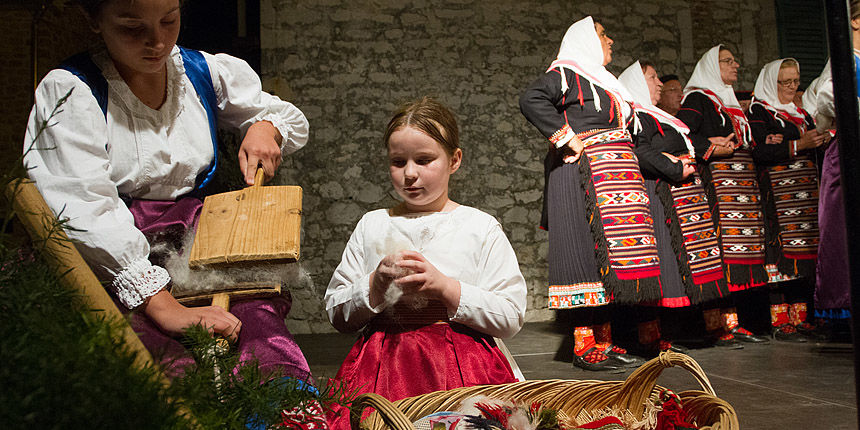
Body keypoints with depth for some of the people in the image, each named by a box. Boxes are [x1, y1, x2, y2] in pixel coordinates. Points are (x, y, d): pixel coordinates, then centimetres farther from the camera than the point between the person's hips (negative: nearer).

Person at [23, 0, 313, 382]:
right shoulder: (68, 91, -4)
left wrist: (265, 128, 1)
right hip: (113, 275, -4)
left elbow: (294, 120, 25)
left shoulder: (204, 72, 10)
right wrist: (163, 307, -28)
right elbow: (87, 215, -18)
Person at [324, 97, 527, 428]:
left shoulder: (480, 227, 5)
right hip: (382, 362, 2)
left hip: (462, 366, -1)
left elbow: (511, 319, 0)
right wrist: (376, 285, -7)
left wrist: (445, 287, -11)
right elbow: (337, 315, 12)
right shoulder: (371, 225, 12)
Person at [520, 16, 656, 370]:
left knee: (607, 259, 5)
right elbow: (531, 99, -19)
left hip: (612, 179, 9)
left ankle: (603, 340, 9)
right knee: (589, 254, -12)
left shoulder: (603, 81, 27)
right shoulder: (566, 74, -2)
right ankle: (585, 345, -8)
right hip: (584, 176, -9)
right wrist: (568, 139, -18)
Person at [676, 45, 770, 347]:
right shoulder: (697, 99, 0)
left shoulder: (730, 102, 27)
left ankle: (731, 321, 6)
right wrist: (710, 148, -18)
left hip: (742, 182, 9)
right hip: (716, 181, -8)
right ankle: (716, 324, -9)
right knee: (717, 244, -13)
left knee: (736, 247, 3)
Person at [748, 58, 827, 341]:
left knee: (804, 252, 3)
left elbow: (812, 150, 24)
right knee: (782, 250, -11)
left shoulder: (801, 113, 23)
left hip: (806, 190, 7)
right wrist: (797, 145, -17)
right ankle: (780, 323, -8)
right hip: (777, 191, -7)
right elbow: (759, 153, -13)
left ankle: (799, 318, 8)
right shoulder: (759, 112, -1)